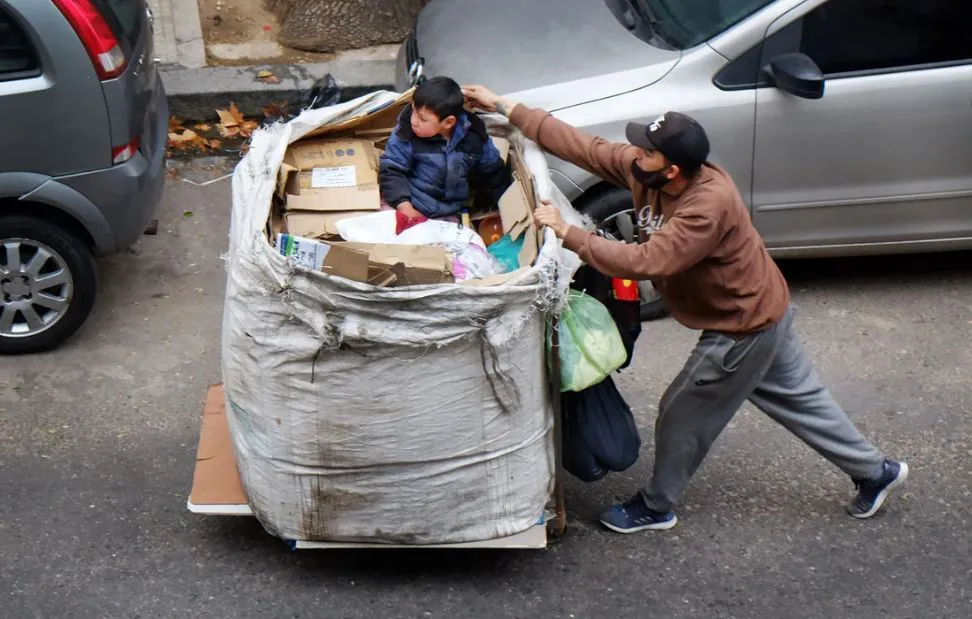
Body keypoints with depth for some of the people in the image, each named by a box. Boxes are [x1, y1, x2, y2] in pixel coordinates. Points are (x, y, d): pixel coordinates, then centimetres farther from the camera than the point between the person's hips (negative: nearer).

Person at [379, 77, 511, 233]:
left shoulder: (474, 136, -7)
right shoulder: (406, 134, -14)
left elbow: (493, 172, 7)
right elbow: (391, 170, -8)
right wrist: (404, 206, -20)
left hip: (452, 214, 2)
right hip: (415, 209, -2)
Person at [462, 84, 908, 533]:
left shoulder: (709, 207, -36)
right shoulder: (643, 170, -12)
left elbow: (645, 262, -42)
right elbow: (581, 146, -10)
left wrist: (567, 234, -39)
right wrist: (504, 107, -11)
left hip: (743, 328, -9)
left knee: (684, 414, 7)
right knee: (799, 398, 22)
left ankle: (655, 507, 27)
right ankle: (875, 472, 36)